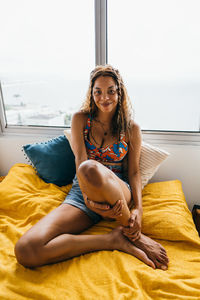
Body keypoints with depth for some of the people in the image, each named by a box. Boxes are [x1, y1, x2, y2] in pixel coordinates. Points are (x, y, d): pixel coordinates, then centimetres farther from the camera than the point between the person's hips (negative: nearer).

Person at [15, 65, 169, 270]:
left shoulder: (132, 128, 6)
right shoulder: (80, 119, 6)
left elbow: (134, 171, 4)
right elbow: (80, 160, -6)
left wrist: (138, 209, -13)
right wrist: (87, 198, -24)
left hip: (118, 194, -1)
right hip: (81, 191, 2)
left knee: (90, 169, -42)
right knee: (25, 251, -25)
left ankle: (133, 234, -17)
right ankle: (114, 240, -16)